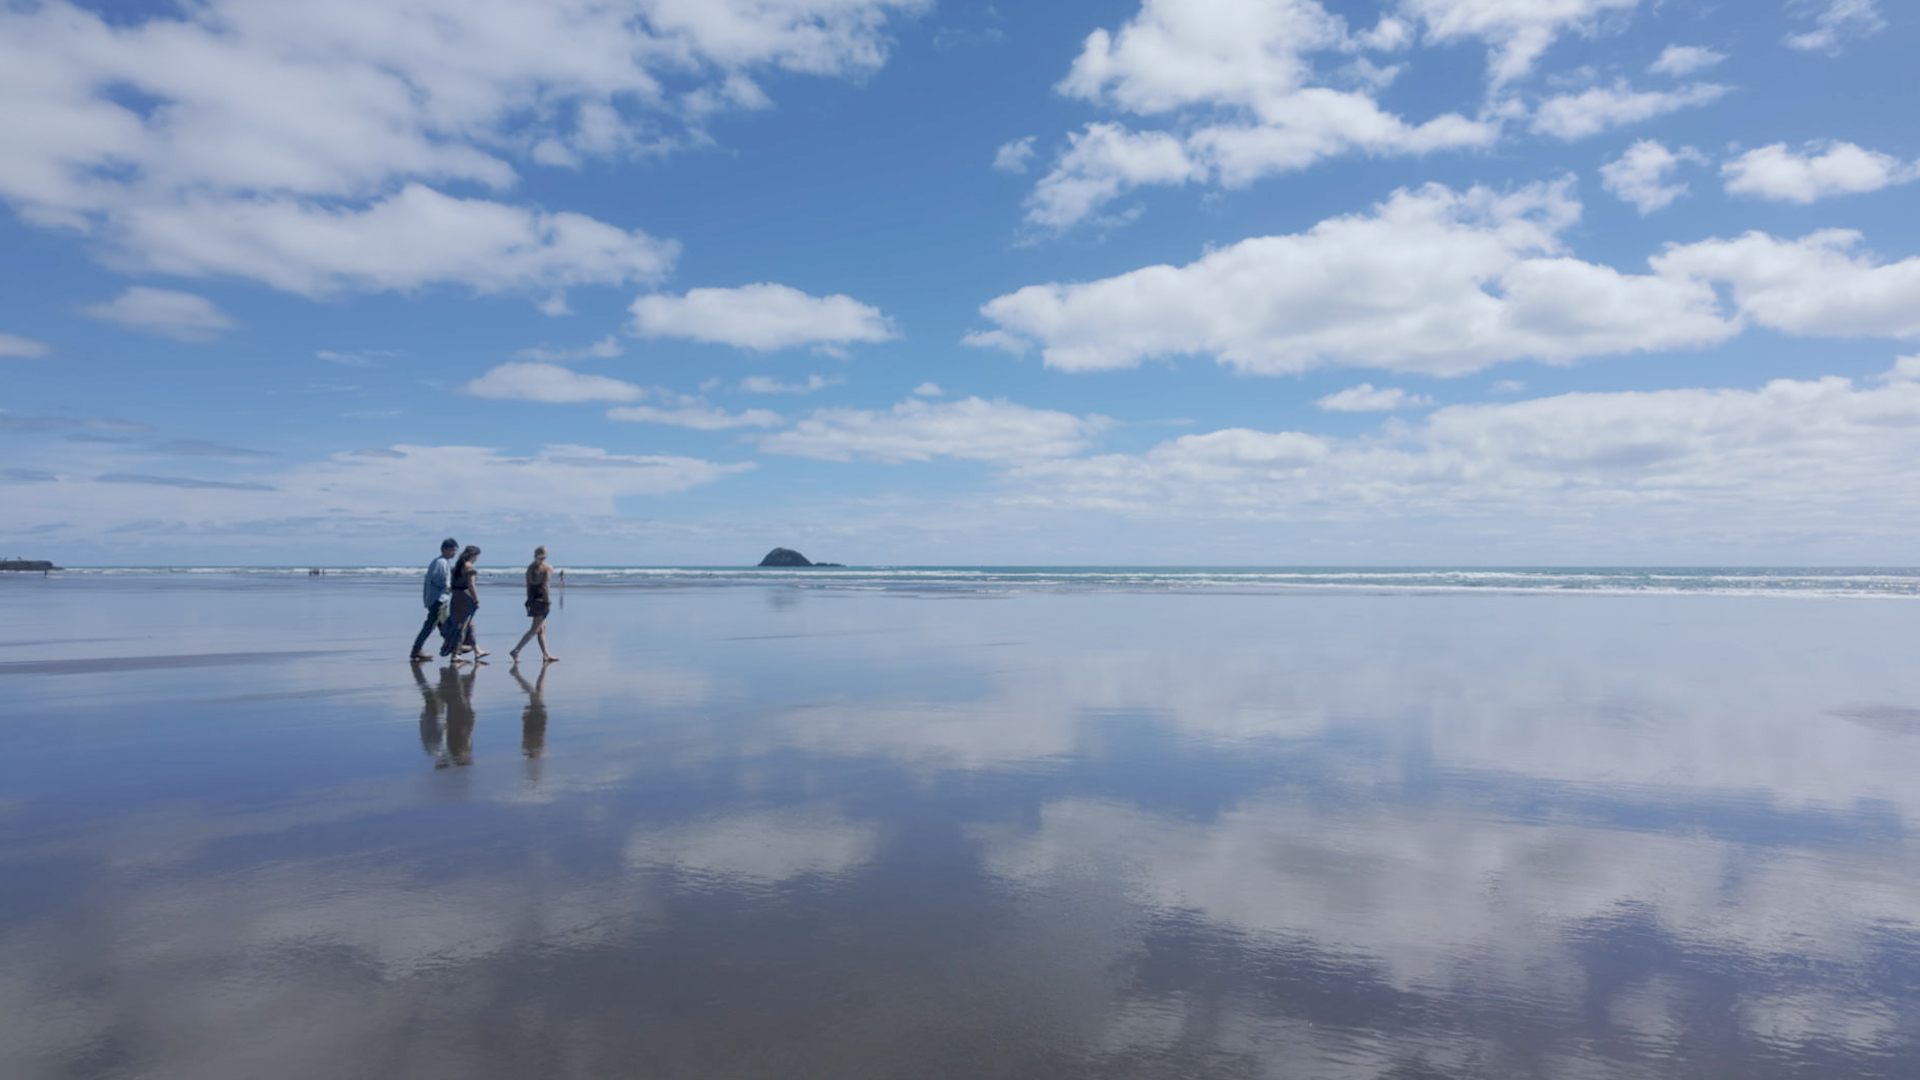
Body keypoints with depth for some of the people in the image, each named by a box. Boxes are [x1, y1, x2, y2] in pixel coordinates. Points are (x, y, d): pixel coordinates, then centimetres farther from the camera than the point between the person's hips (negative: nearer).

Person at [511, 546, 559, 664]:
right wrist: (548, 603, -14)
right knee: (535, 629, -4)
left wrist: (529, 601, 15)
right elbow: (545, 586, -16)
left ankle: (546, 655, 18)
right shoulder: (547, 568, -11)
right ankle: (516, 651, -11)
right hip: (541, 600, -8)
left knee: (542, 628, 14)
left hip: (532, 599, 8)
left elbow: (528, 585, 10)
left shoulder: (530, 567, 9)